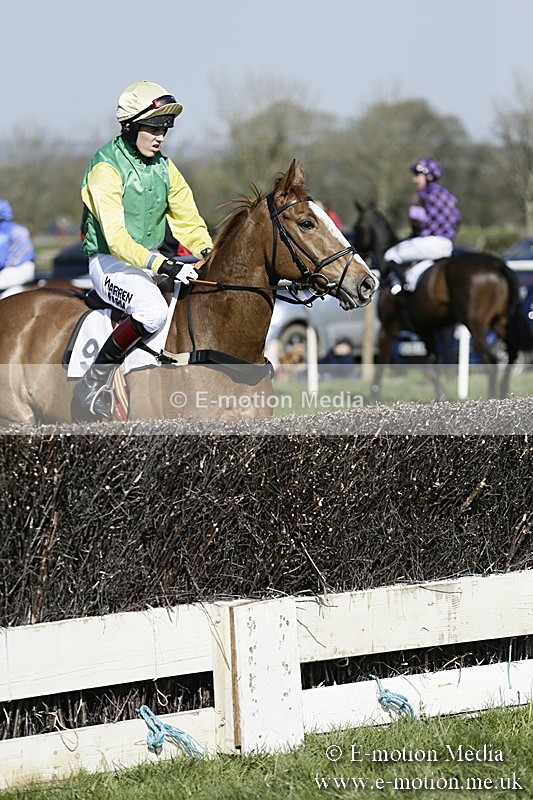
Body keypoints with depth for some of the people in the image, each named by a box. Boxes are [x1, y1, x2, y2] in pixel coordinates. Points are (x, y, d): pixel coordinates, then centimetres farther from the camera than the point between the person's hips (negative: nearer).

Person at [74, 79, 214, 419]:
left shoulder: (164, 168, 8)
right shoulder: (107, 169, -16)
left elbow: (188, 220, 8)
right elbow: (116, 237, -26)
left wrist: (207, 252, -13)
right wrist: (162, 265, -36)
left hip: (155, 260, 8)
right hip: (110, 262, -8)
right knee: (153, 310, -34)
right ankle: (95, 381, -20)